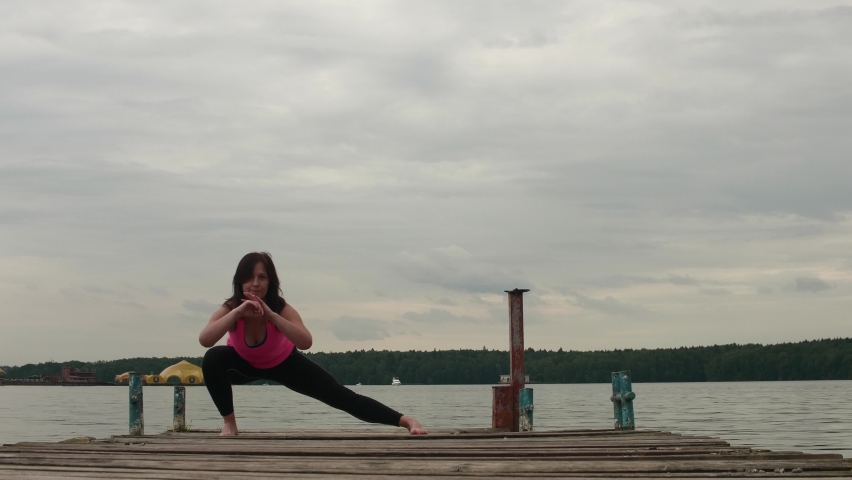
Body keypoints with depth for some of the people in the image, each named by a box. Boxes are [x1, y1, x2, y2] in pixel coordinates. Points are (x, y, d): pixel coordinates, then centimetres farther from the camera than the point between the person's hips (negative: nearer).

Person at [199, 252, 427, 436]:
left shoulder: (281, 309, -32)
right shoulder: (229, 309, -31)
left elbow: (306, 342, -49)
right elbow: (204, 340, -49)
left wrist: (271, 315, -57)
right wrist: (237, 312, -56)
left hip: (283, 362, -1)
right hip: (244, 364, 1)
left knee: (339, 395, -11)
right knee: (213, 359, -32)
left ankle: (406, 420, -13)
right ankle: (229, 422, -16)